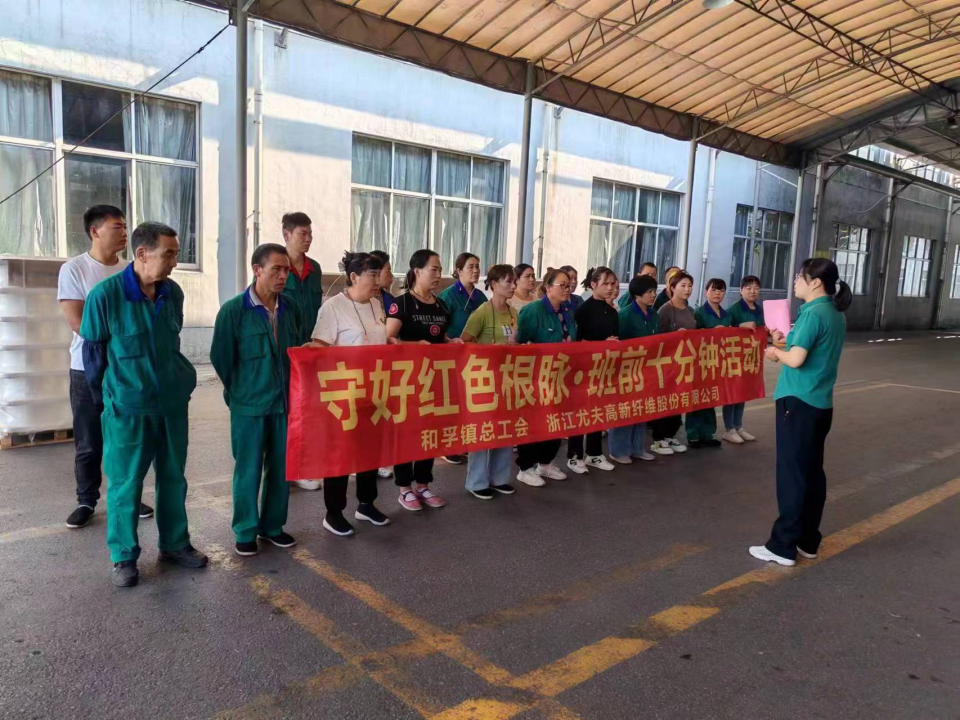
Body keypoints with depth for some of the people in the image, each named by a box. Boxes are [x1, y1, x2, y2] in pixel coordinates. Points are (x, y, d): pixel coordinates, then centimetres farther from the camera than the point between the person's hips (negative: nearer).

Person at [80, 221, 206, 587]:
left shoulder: (173, 292, -1)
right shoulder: (105, 295, -14)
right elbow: (93, 351, -4)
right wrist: (104, 398, 5)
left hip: (172, 401, 4)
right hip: (127, 406, -4)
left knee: (173, 477, 14)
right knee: (125, 483, 8)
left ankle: (174, 545, 30)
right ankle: (124, 557, 24)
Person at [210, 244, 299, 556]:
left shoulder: (289, 310, 4)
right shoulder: (233, 310, -9)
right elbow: (220, 357, -3)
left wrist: (292, 391, 9)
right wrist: (239, 393, 4)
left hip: (285, 403, 4)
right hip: (249, 405, -4)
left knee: (282, 468, 12)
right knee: (248, 470, 6)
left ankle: (272, 525, 28)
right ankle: (245, 531, 22)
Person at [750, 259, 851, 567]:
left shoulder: (812, 313, -16)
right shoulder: (836, 315, 12)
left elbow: (796, 360, -22)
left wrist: (776, 353, -4)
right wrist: (788, 342, 13)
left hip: (798, 402, -9)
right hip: (821, 403, 9)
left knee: (792, 474, -3)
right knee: (812, 472, 13)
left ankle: (783, 546, 5)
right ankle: (808, 541, 22)